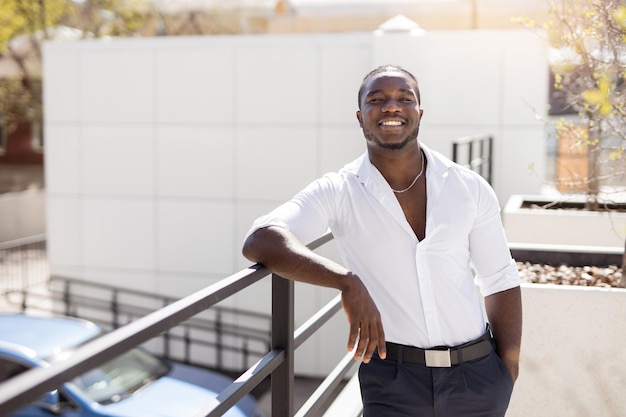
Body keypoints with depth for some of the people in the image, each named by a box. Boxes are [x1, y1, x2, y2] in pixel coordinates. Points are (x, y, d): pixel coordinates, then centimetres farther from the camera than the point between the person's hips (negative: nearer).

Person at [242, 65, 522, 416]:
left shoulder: (471, 189, -1)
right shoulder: (338, 192, -9)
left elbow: (500, 281, 6)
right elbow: (260, 241, -24)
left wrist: (508, 372, 4)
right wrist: (347, 281, -36)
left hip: (477, 375, 3)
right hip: (393, 379, -2)